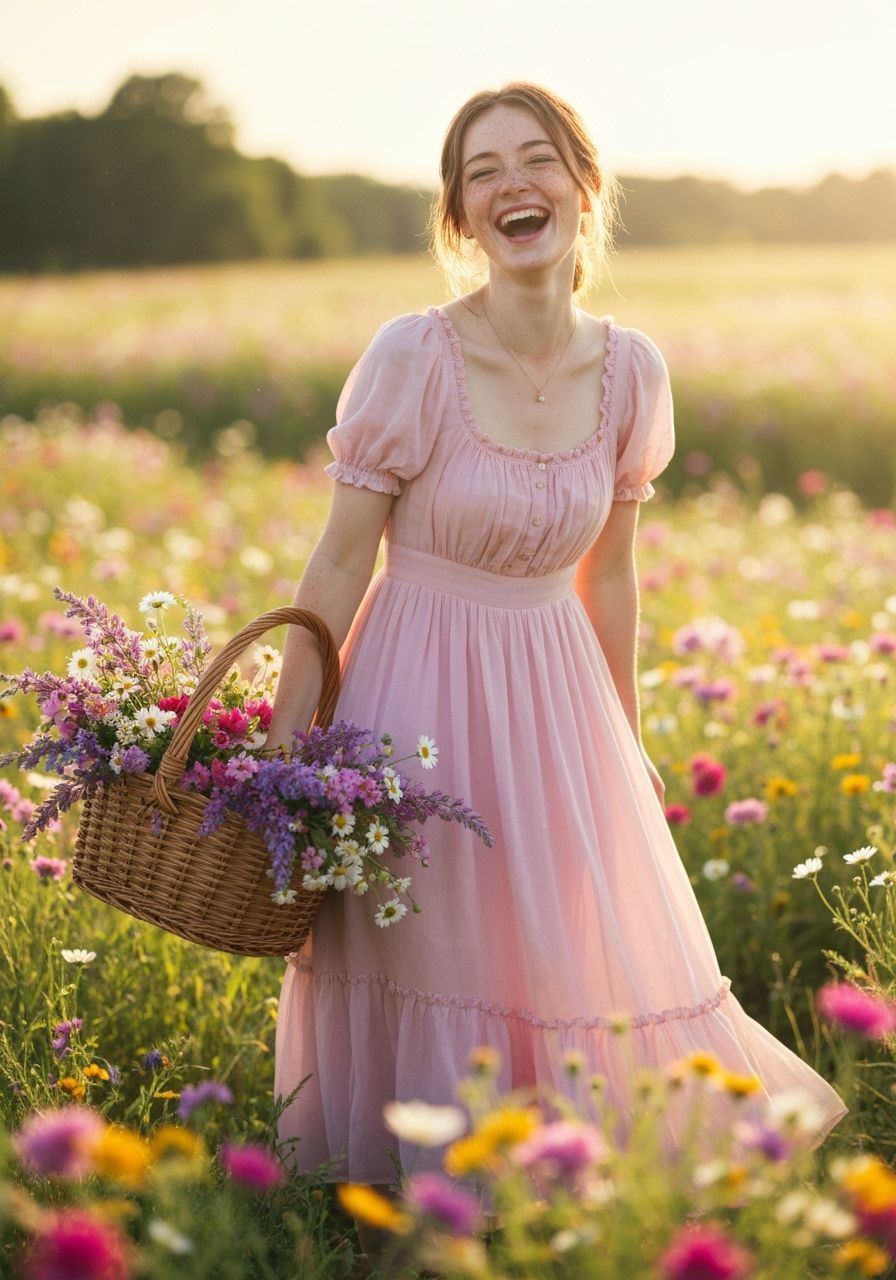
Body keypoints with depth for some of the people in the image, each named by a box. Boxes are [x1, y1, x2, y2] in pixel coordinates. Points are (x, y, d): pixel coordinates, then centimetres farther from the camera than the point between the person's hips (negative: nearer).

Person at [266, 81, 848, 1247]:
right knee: (423, 968, 5)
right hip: (418, 691, -4)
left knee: (584, 956, 12)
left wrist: (629, 748, 14)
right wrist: (287, 754, -11)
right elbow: (338, 565, -11)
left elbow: (608, 574, 8)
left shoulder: (630, 371, -3)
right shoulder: (413, 356, -15)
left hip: (556, 694, 4)